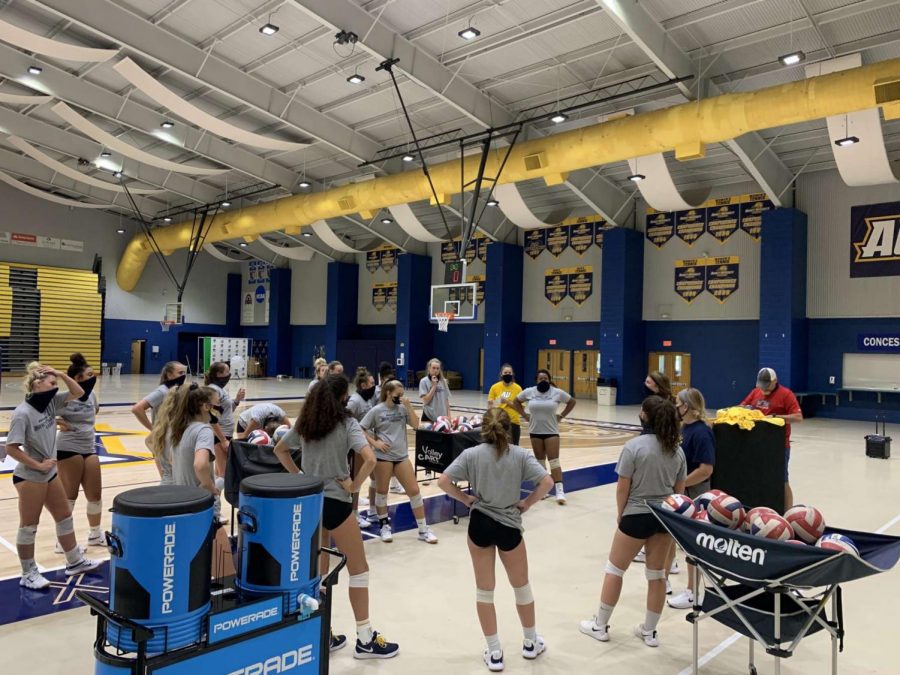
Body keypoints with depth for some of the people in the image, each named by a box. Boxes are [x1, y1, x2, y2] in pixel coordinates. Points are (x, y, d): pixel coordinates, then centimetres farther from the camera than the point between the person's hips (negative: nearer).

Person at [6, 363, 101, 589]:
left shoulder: (50, 401, -1)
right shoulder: (22, 413, -22)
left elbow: (78, 393, 5)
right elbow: (11, 448, -22)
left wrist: (62, 375, -9)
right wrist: (38, 465, -17)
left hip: (50, 473, 8)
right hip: (29, 477, -8)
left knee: (64, 517, 16)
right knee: (29, 526, 4)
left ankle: (75, 562, 29)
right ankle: (28, 574, 18)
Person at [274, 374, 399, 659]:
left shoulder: (304, 422, 5)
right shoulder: (346, 423, -13)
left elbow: (279, 450, 17)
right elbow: (370, 459, -26)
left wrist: (298, 475, 11)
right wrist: (355, 484, -13)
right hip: (335, 503, -6)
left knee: (317, 570, 17)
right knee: (359, 569, 7)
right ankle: (365, 639, 13)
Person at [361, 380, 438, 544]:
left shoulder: (402, 408, 2)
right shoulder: (377, 411, -5)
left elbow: (415, 424, -3)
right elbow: (361, 429, -3)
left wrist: (408, 406, -11)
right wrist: (375, 443, -12)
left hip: (402, 456, 3)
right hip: (383, 456, -3)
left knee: (414, 490, 3)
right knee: (381, 491, 9)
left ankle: (423, 530, 12)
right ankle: (385, 526, 29)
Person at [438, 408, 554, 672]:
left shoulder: (472, 454, -7)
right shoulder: (520, 455, -7)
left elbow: (443, 481, -13)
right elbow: (547, 482, -16)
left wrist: (466, 499, -1)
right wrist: (527, 503, -3)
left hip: (480, 524, 0)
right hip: (509, 526, 0)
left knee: (484, 591, 16)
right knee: (521, 587, 22)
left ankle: (494, 653, 23)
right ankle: (531, 643, 40)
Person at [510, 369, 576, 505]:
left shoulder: (557, 392, -6)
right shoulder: (529, 392, -3)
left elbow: (571, 402, 7)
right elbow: (516, 401, 12)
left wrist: (561, 416, -1)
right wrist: (525, 415, 3)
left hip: (551, 431, -2)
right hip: (535, 431, 2)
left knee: (554, 460, -8)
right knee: (539, 461, 11)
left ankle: (559, 491, -10)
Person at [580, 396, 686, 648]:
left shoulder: (634, 446, -16)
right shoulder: (677, 450, 1)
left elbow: (623, 487, -14)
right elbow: (679, 489, 8)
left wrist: (620, 514, 1)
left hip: (637, 516, -5)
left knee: (614, 569, 10)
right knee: (657, 574, 15)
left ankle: (600, 625, 20)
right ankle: (649, 632, 24)